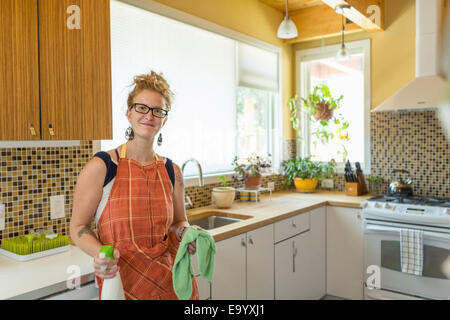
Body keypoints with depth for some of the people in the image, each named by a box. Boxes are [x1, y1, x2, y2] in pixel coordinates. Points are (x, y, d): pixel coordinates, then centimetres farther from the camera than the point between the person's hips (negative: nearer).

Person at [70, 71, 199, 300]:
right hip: (122, 281, -4)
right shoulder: (100, 167, -11)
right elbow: (78, 227, -6)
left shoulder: (171, 171, 2)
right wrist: (100, 253, -24)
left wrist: (187, 233, -8)